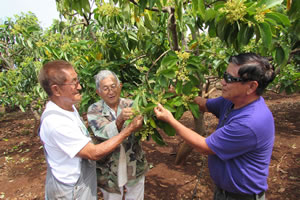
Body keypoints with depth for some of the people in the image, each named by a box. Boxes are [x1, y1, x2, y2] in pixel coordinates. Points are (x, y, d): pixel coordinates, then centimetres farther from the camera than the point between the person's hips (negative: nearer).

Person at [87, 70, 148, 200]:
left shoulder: (130, 105, -7)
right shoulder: (94, 110, -11)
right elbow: (104, 133, -27)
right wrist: (120, 120, -45)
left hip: (135, 167, 2)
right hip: (109, 171, -1)